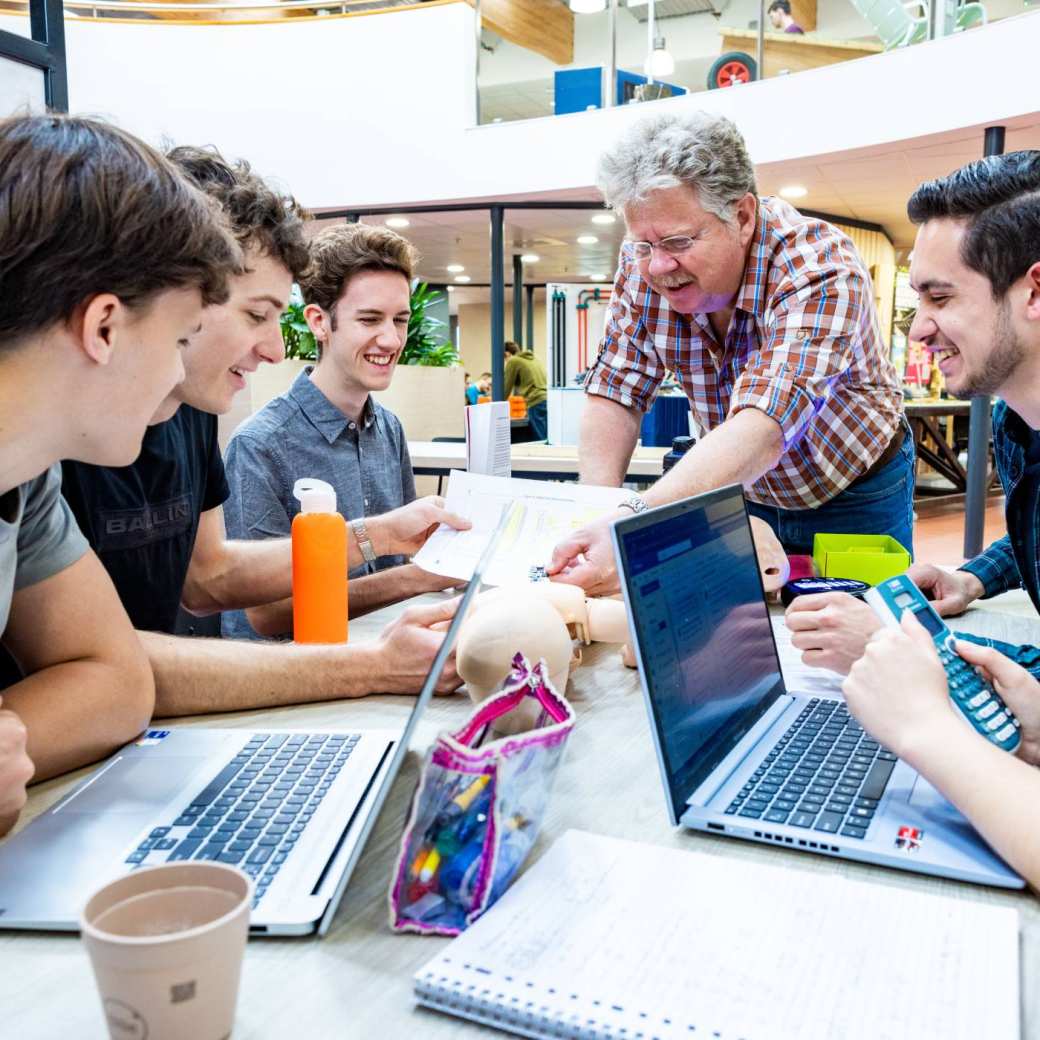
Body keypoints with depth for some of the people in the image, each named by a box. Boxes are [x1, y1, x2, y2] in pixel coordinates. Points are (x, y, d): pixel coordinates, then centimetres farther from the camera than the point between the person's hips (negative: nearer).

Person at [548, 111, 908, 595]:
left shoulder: (820, 273, -33)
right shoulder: (643, 265, -17)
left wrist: (632, 524, -61)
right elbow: (616, 395, -14)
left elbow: (762, 428, -47)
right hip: (745, 495, 4)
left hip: (853, 502, -3)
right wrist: (600, 511, -31)